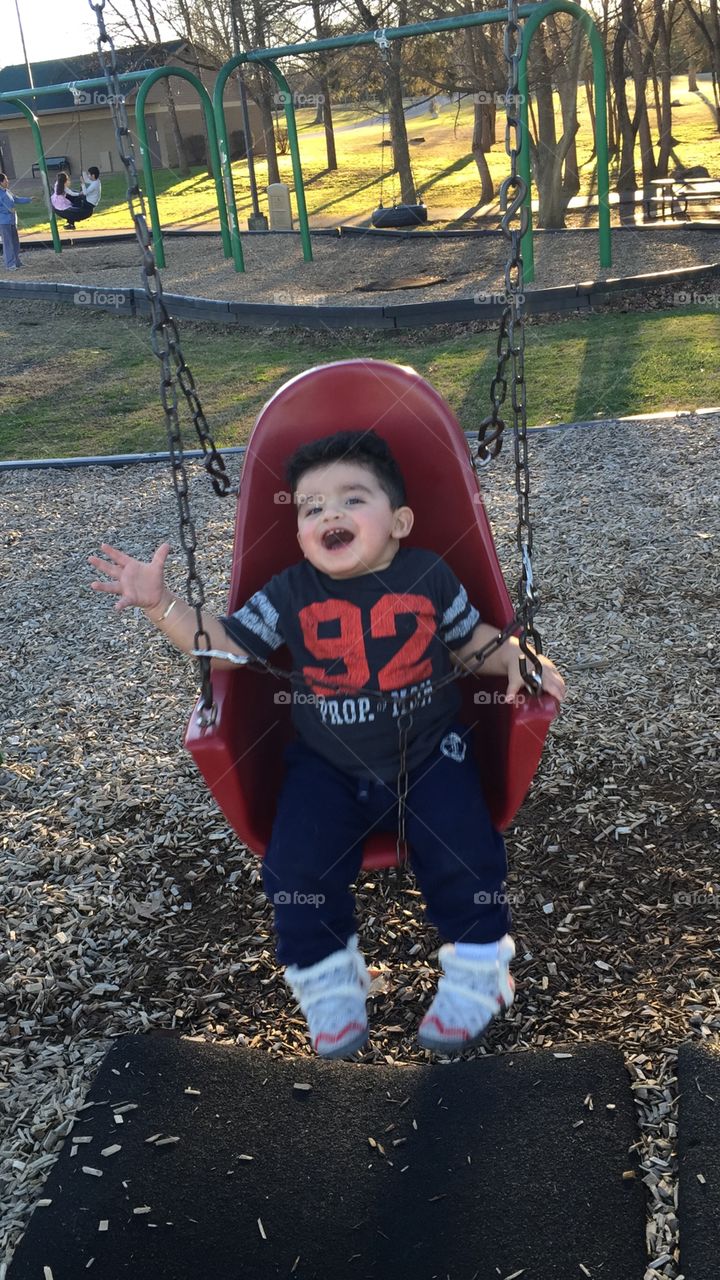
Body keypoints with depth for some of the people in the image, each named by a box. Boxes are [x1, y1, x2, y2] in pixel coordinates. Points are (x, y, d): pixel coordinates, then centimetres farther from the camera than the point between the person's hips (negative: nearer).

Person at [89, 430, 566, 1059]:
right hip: (328, 767, 1)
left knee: (463, 853, -15)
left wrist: (515, 657, -11)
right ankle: (329, 980, 10)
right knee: (296, 864, -14)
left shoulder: (429, 575, -5)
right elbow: (225, 645, -3)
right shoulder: (291, 593, -5)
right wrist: (160, 604, -15)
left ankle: (478, 972, 9)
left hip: (429, 753, 0)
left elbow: (471, 638, 8)